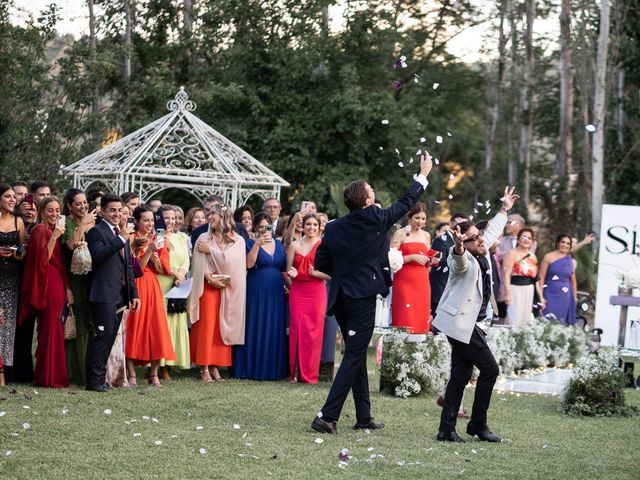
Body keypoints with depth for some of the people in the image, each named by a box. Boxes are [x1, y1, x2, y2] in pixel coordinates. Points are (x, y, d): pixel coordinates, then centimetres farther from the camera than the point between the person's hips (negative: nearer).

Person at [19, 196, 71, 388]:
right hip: (48, 285, -9)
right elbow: (42, 259, -18)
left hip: (58, 284, 9)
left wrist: (67, 288, 13)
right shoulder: (40, 230, -9)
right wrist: (54, 237, -23)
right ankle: (51, 377, -4)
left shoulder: (53, 231, 17)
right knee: (51, 330, -7)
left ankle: (44, 376, 13)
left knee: (49, 330, 10)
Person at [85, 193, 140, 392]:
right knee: (104, 335, -11)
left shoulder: (122, 232, 19)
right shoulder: (97, 231, -6)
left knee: (110, 336, 8)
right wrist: (121, 239, -26)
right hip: (104, 293, -8)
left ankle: (98, 378, 13)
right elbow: (98, 254, -25)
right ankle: (95, 380, -8)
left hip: (120, 295, 8)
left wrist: (134, 293, 18)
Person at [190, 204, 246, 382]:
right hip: (208, 287, -1)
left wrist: (210, 250, -6)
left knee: (221, 327, 0)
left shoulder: (237, 240, 7)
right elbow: (199, 263, -2)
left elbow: (230, 259, -9)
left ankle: (215, 366, 5)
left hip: (227, 290, 1)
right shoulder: (204, 238, 6)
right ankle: (204, 368, -5)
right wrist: (210, 278, -16)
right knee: (206, 325, -6)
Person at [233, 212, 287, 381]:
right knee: (255, 330, -3)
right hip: (255, 293, -4)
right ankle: (252, 369, 0)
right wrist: (258, 244, -23)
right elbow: (248, 264, -18)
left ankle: (272, 368, 10)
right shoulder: (250, 244, -1)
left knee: (274, 332, 4)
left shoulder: (278, 244, 13)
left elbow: (284, 269, 18)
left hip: (275, 293, 4)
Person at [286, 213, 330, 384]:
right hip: (298, 292, 1)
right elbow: (288, 269, 12)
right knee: (297, 329, -4)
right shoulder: (294, 246, 9)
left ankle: (310, 374, 2)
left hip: (317, 292, -1)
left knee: (314, 331, -4)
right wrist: (292, 273, -10)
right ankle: (296, 372, 0)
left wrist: (314, 273, -16)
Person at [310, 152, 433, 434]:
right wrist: (423, 175, 15)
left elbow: (321, 264, 6)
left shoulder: (333, 228, 4)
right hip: (362, 297, -6)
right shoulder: (374, 219, -10)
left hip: (340, 297, 6)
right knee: (354, 356, -5)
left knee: (356, 355, 16)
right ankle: (328, 416, -14)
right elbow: (406, 203, 2)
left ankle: (364, 416, 22)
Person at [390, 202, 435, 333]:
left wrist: (431, 261, 5)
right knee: (405, 323, -10)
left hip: (422, 284, 5)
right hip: (404, 283, -5)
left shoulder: (426, 236, 16)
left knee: (421, 322, -1)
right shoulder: (401, 233, 0)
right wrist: (413, 257, -15)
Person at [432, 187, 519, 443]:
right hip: (462, 323, -10)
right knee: (489, 369, -6)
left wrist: (504, 210, 41)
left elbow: (493, 231, 29)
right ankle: (478, 425, 3)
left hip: (467, 323, 10)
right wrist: (458, 246, -66)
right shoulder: (464, 260, -18)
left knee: (461, 375, 7)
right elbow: (458, 259, -44)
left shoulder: (482, 253, 9)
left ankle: (446, 429, 7)